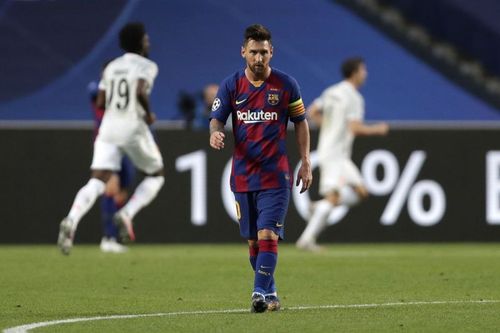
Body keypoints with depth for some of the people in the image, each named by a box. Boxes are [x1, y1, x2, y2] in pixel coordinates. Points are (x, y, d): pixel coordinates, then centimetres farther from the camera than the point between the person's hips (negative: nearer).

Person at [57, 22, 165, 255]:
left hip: (108, 128, 4)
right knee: (156, 176, 18)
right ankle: (127, 214, -4)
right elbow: (141, 91, -20)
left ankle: (71, 221, -32)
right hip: (133, 129, -4)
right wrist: (148, 114, -4)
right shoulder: (146, 66, -1)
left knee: (96, 183, -6)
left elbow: (100, 103, 13)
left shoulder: (111, 67, 16)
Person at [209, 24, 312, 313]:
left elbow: (301, 123, 8)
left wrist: (306, 163, 3)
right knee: (253, 240, 8)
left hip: (276, 176, -3)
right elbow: (217, 119, -1)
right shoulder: (231, 85, 2)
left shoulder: (286, 84, 0)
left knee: (267, 235, -15)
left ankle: (260, 293, -17)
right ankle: (270, 294, 22)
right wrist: (216, 133, -26)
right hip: (243, 177, 3)